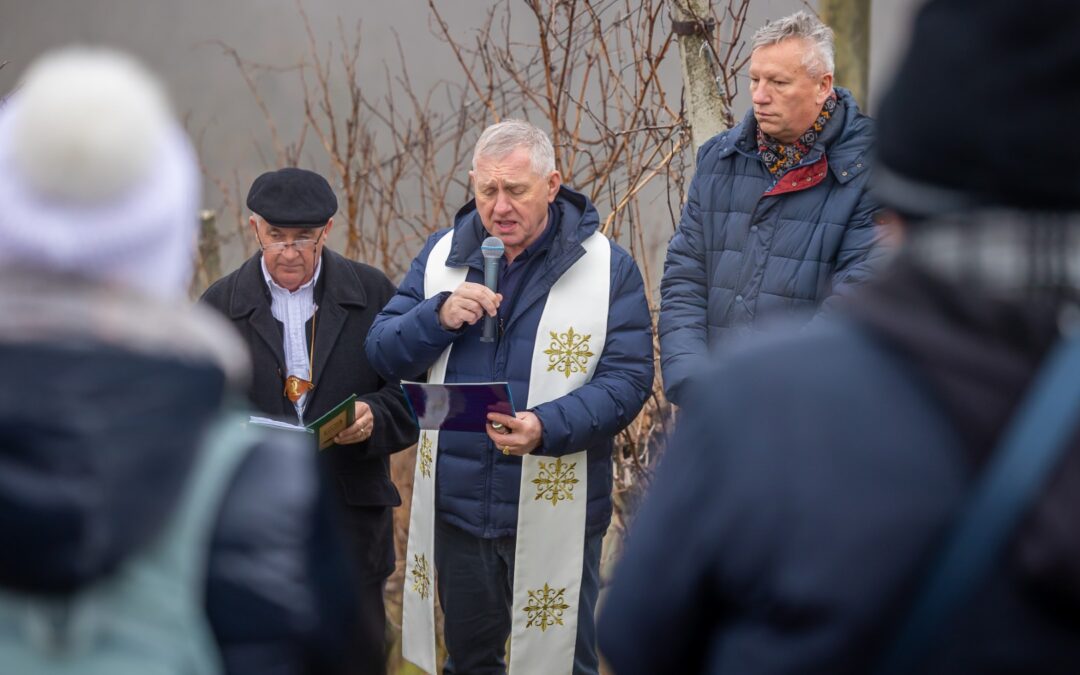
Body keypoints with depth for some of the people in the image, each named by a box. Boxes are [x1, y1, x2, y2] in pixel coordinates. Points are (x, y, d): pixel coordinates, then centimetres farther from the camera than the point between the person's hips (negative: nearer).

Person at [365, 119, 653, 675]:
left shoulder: (607, 268, -5)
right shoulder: (442, 254, 6)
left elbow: (628, 378, -11)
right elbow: (381, 353, 5)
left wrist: (547, 428, -27)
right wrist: (439, 316, -15)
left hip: (555, 513, -3)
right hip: (455, 505, 4)